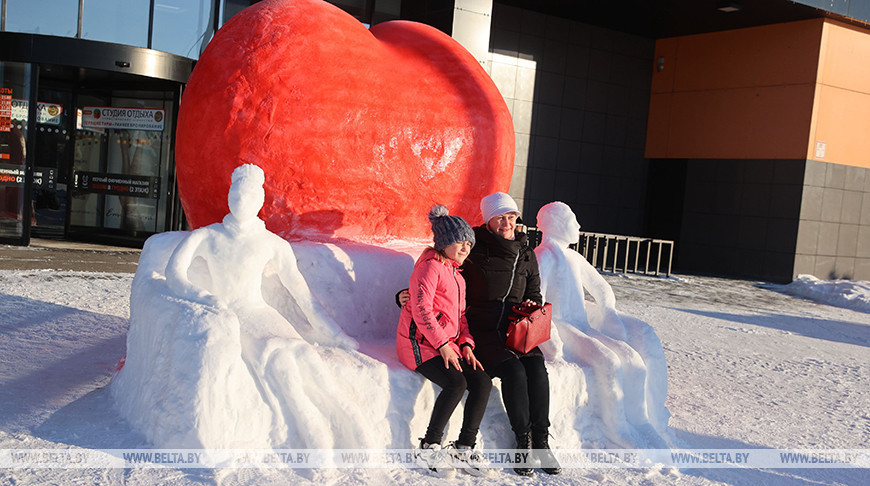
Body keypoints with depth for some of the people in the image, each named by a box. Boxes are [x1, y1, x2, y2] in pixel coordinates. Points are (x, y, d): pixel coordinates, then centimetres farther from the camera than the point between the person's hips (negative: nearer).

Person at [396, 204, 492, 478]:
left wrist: (466, 345, 6)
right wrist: (443, 346, -19)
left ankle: (465, 450, -4)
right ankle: (428, 450, -17)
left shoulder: (456, 274, 22)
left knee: (482, 382, -11)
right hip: (421, 343, -8)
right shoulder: (430, 266, -8)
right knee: (456, 383, -29)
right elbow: (422, 310, -17)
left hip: (447, 345, 9)